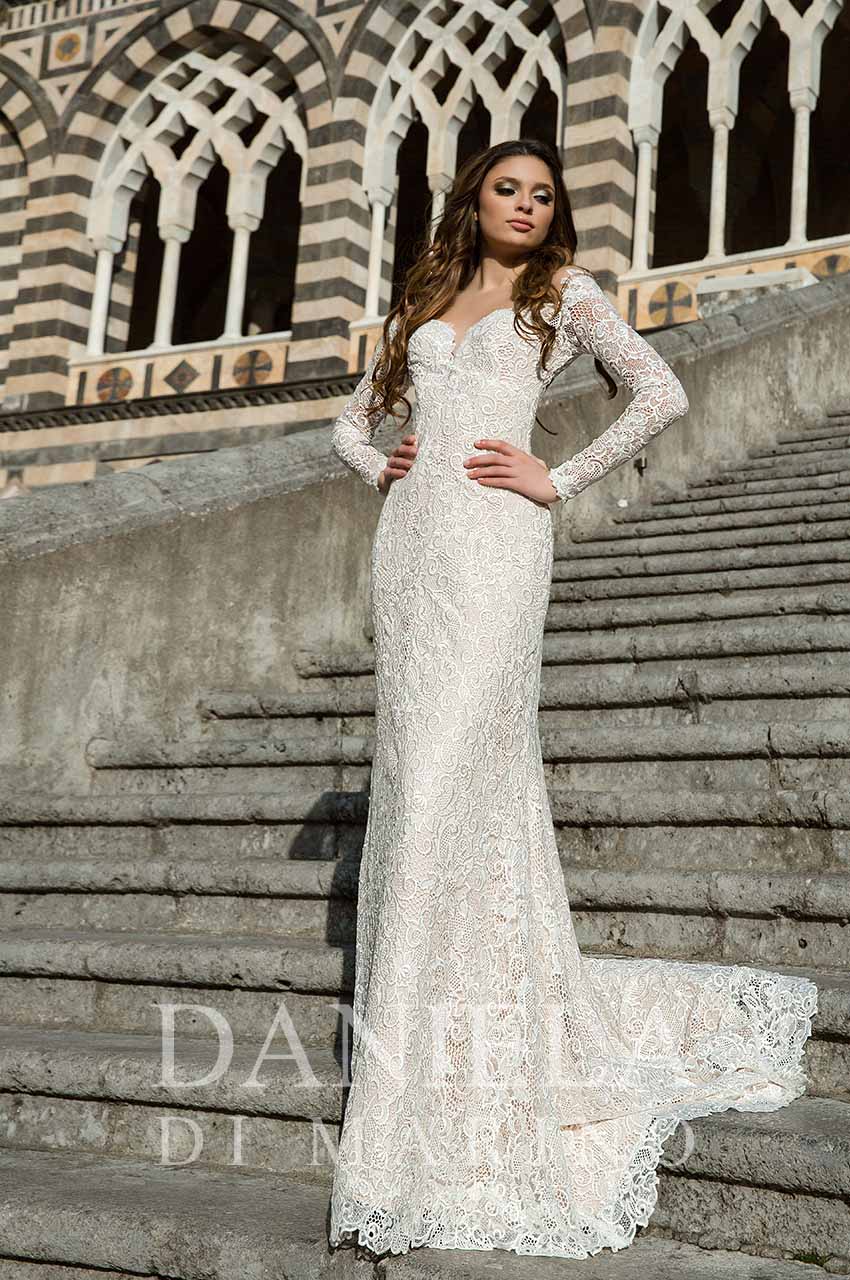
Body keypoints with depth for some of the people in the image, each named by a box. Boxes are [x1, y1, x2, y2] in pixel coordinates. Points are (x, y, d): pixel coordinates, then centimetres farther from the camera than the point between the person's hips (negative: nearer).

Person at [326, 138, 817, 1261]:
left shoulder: (564, 293, 10)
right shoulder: (422, 305, 23)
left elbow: (662, 392, -2)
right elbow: (353, 420, 30)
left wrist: (560, 481, -6)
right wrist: (381, 466, 9)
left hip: (493, 537, -6)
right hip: (412, 531, 6)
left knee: (453, 772, -15)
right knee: (415, 767, 1)